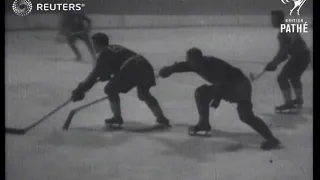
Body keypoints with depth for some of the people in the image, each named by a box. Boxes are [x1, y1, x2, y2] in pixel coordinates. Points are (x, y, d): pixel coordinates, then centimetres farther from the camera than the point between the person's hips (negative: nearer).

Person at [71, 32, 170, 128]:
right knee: (144, 93, 27)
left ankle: (117, 117, 13)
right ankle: (161, 118, 22)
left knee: (111, 90, 9)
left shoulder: (104, 53, 6)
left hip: (131, 69, -8)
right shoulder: (115, 48, 30)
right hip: (145, 65, 8)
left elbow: (96, 73, 5)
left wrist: (81, 89, 10)